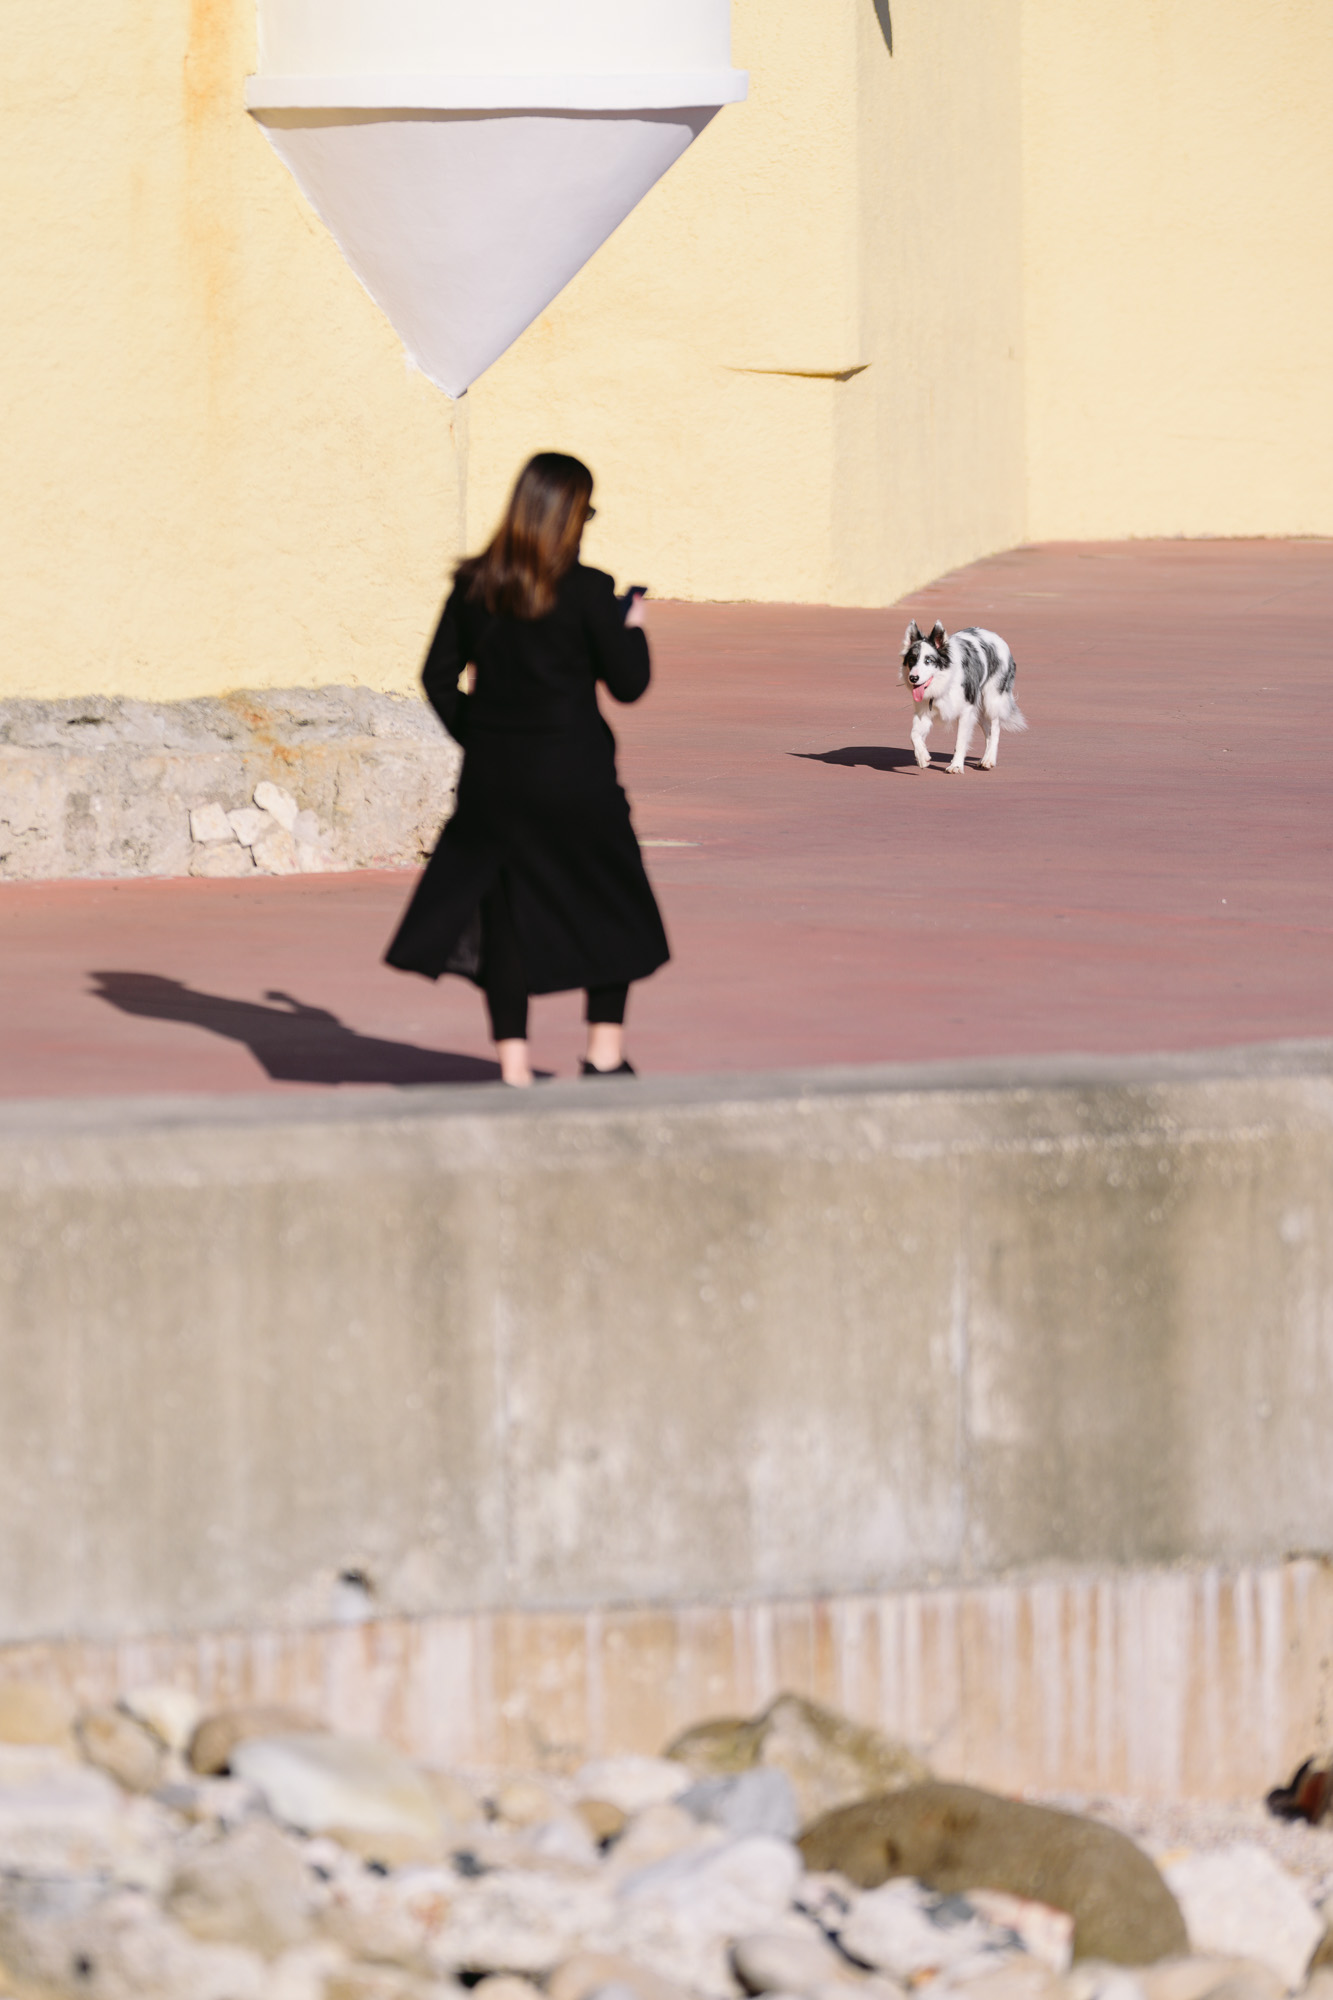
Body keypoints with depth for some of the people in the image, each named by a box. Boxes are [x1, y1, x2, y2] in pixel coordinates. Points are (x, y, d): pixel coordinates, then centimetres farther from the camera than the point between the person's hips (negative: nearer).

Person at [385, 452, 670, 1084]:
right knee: (612, 907, 14)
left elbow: (440, 677, 4)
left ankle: (513, 1062, 6)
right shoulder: (588, 591, -12)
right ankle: (605, 1051, 15)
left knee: (503, 912, 9)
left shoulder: (474, 586, 0)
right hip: (573, 772, -4)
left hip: (494, 772, 4)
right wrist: (632, 626, 11)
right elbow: (628, 683, -6)